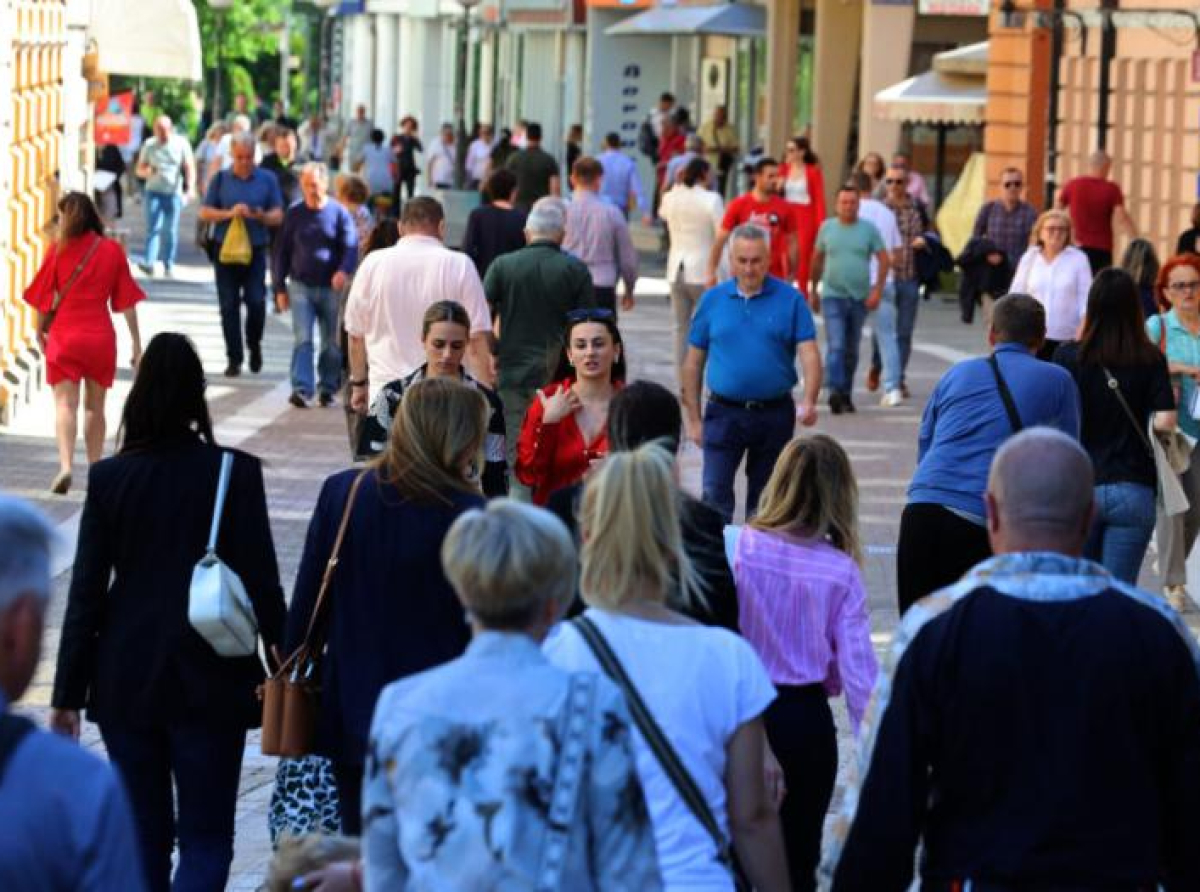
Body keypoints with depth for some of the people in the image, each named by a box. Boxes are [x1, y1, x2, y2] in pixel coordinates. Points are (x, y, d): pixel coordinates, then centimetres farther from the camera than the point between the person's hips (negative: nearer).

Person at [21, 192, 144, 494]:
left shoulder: (58, 249, -3)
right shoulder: (112, 251, 1)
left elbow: (43, 298, 1)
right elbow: (127, 302, 2)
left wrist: (40, 331, 16)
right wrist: (136, 344, 7)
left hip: (63, 336, -2)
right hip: (101, 336, 2)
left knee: (65, 404, -3)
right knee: (95, 406, 15)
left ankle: (65, 466, -22)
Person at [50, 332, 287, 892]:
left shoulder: (109, 478, -4)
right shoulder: (234, 473, -10)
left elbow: (86, 593, -2)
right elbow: (260, 582, -8)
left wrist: (68, 696, 3)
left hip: (126, 682, 2)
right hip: (210, 681, -2)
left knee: (143, 836, 15)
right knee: (206, 839, 3)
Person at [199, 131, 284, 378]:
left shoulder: (267, 180, 6)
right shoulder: (221, 179, 7)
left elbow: (278, 215, 4)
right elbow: (205, 212, 4)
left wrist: (262, 216, -18)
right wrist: (229, 213, -13)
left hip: (255, 250, -1)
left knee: (256, 301, -10)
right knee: (229, 306, 2)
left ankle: (254, 345, 17)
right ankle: (234, 359, 9)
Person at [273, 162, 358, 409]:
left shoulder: (339, 213, 0)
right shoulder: (294, 214, 5)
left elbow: (351, 246, -7)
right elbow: (282, 252, 10)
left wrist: (344, 270, -27)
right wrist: (280, 288, 7)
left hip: (331, 288, 0)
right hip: (301, 286, 0)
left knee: (332, 342, 7)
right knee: (303, 339, -11)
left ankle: (327, 388, 20)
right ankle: (301, 389, -17)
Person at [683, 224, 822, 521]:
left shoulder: (790, 299, -2)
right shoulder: (712, 300, 3)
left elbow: (809, 354, -8)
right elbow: (693, 362, 7)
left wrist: (808, 402, -25)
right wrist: (693, 419, 4)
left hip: (775, 415, 0)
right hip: (724, 412, 0)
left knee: (763, 499, 12)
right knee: (715, 496, -10)